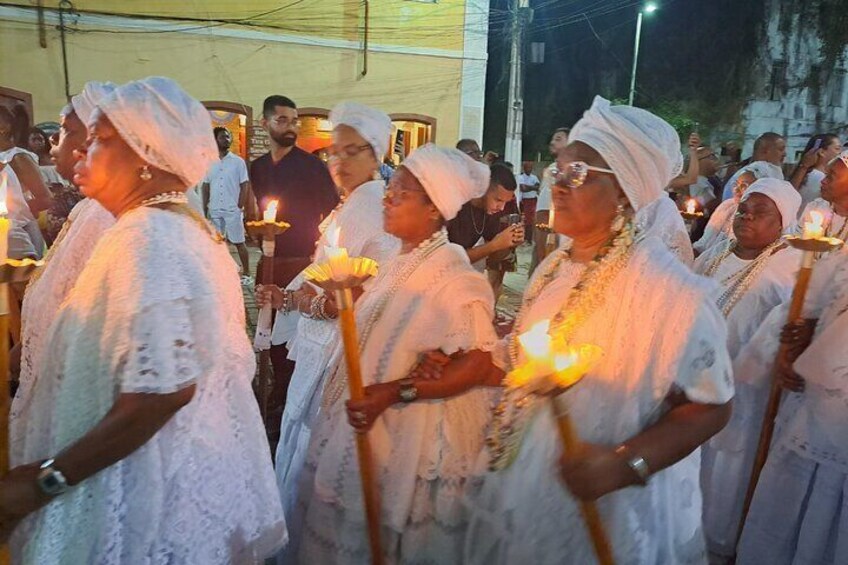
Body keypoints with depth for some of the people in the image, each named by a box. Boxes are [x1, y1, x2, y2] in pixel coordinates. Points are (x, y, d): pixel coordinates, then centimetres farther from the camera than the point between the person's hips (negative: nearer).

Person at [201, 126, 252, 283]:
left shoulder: (238, 161, -1)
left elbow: (245, 186, -3)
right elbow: (205, 187, 11)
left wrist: (240, 207, -10)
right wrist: (205, 208, 5)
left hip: (233, 210, -3)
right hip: (214, 211, 3)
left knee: (239, 243, 1)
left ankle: (246, 274, 9)